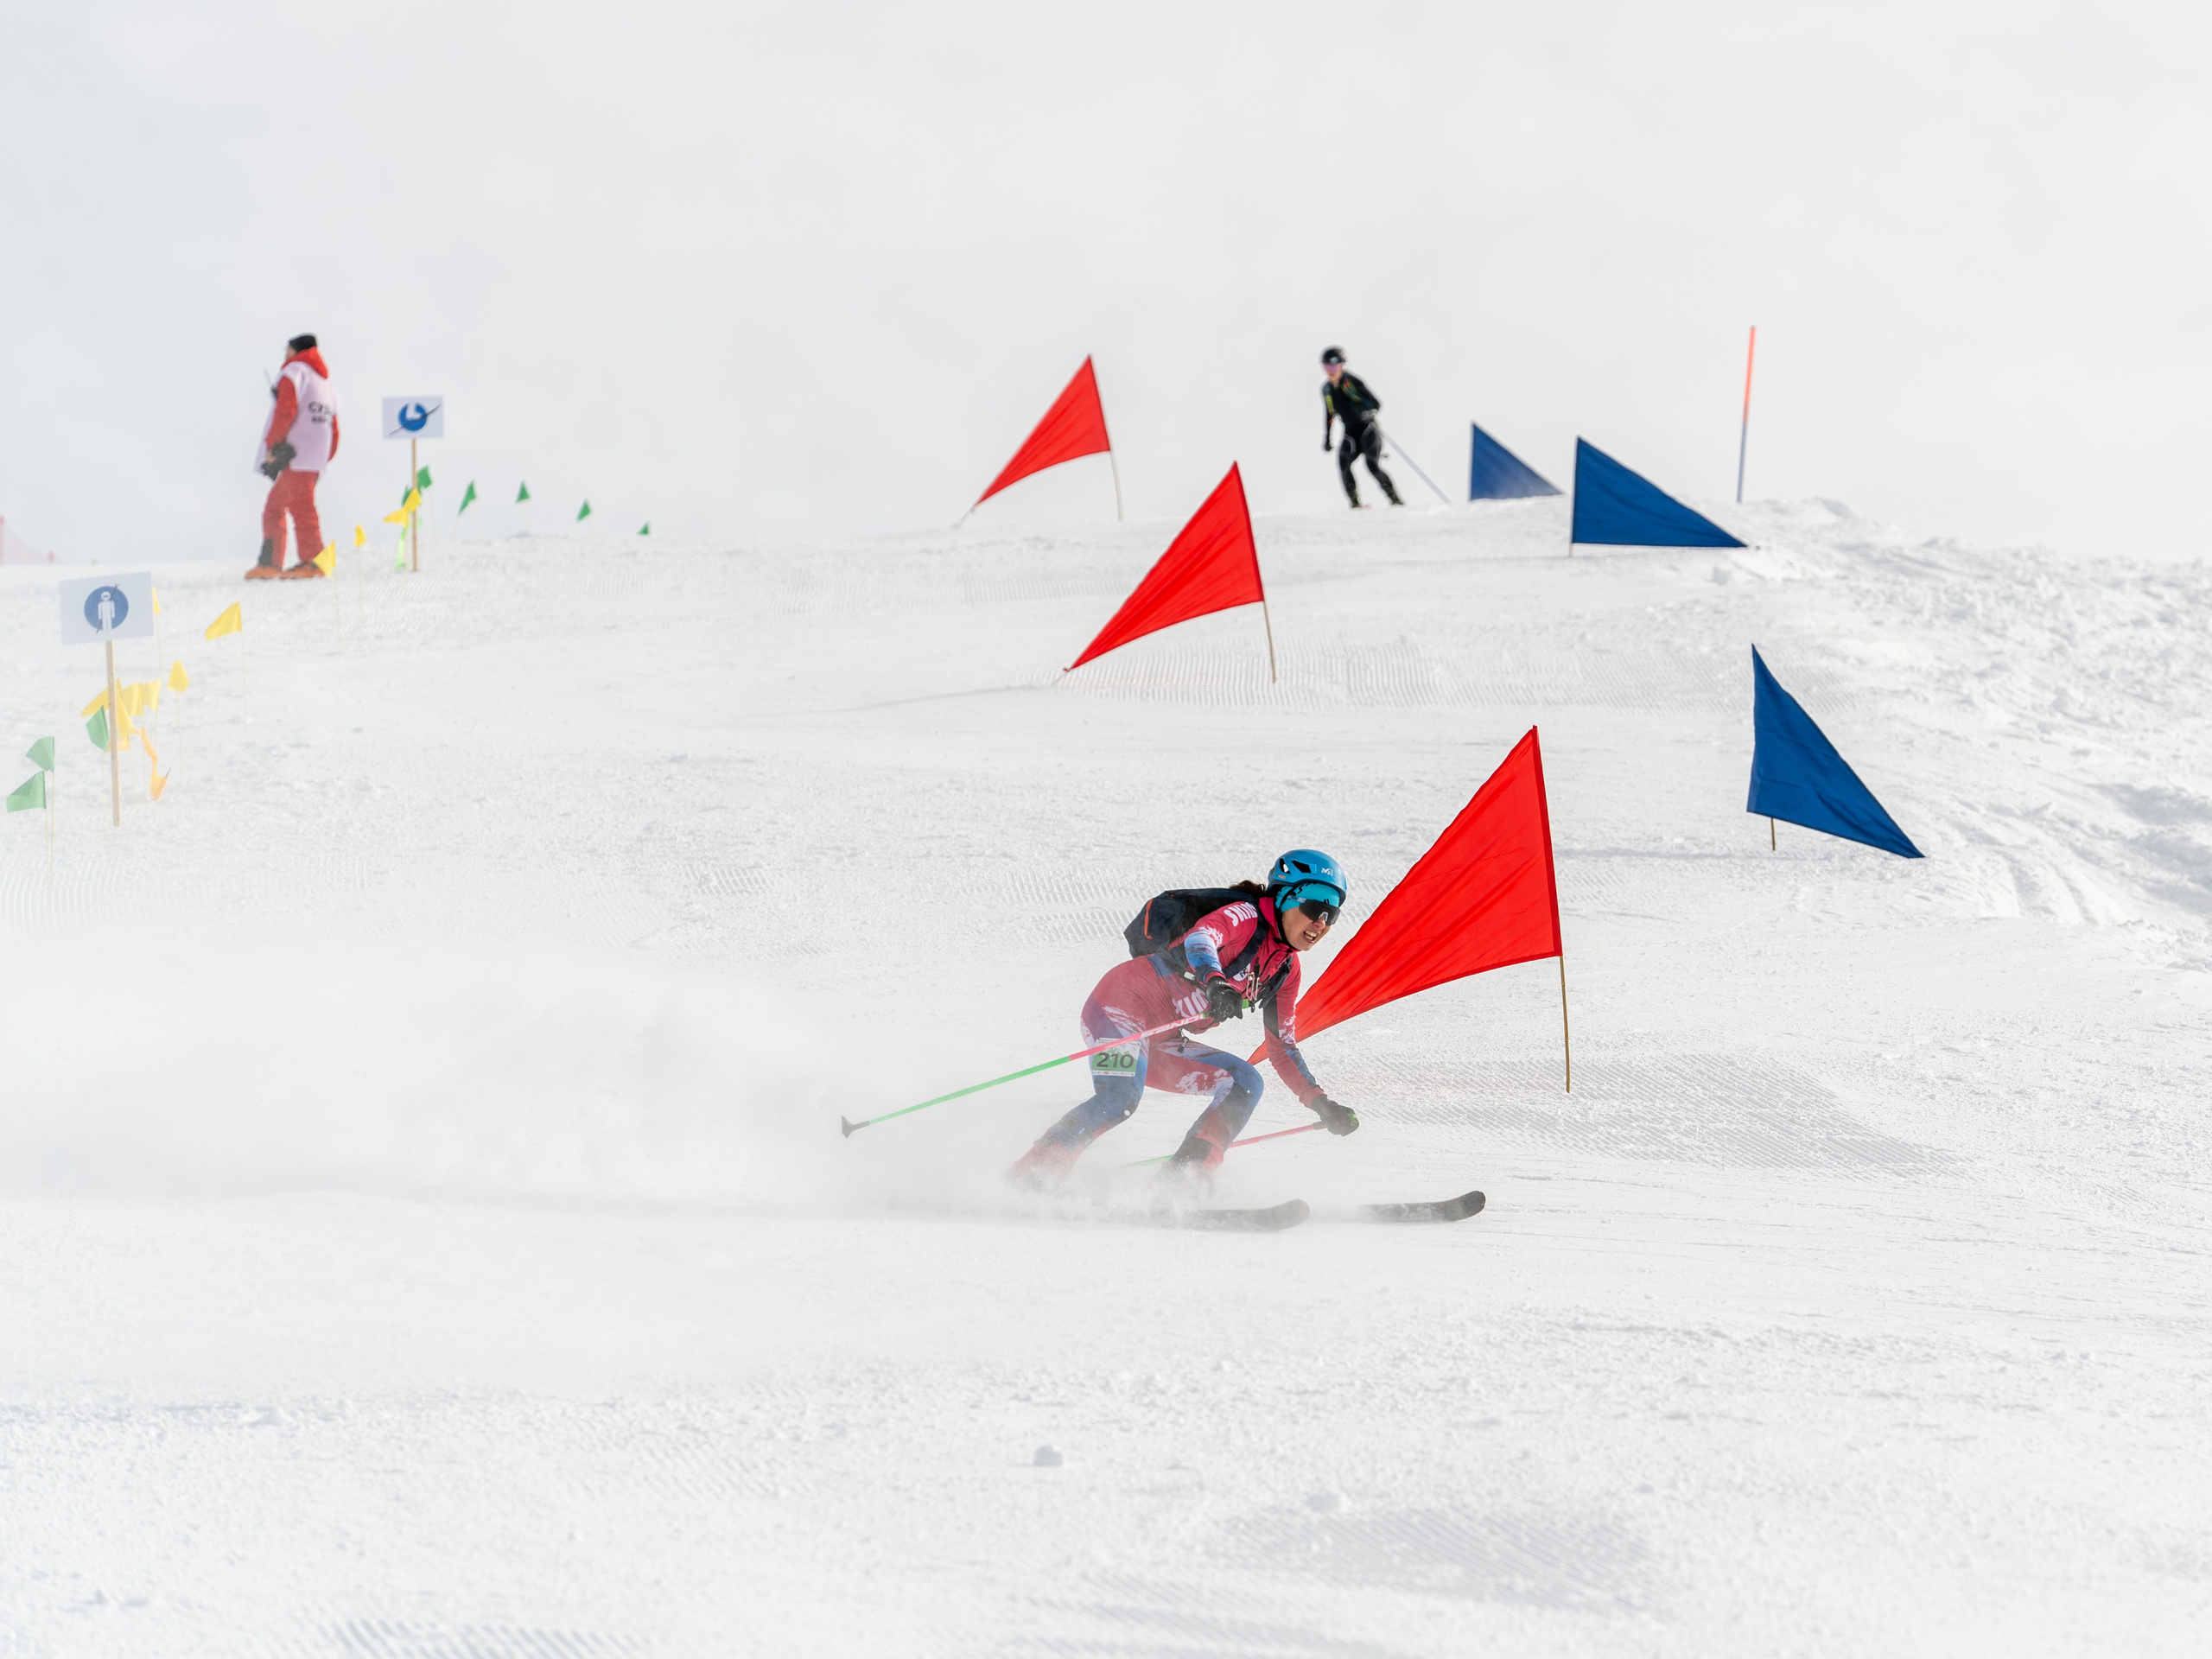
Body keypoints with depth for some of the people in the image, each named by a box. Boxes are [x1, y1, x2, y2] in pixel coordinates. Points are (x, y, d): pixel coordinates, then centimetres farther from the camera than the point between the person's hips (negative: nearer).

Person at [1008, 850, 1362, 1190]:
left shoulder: (1286, 971, 14)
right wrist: (1215, 981, -55)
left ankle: (1183, 1181, -21)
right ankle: (1026, 1179, -26)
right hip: (1125, 999, -9)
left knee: (1244, 1082, -9)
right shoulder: (1246, 917, -11)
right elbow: (1200, 936, -34)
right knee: (1120, 1099, -32)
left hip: (1162, 1042, 9)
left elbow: (1282, 1049, 21)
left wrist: (1319, 1102, 11)